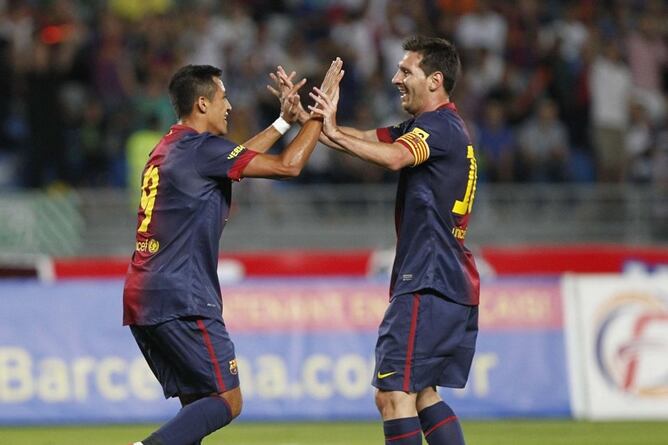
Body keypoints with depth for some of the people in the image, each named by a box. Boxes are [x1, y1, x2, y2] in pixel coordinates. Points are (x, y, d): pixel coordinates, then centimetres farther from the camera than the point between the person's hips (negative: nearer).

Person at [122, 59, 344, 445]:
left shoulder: (169, 149, 18)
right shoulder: (201, 148, -10)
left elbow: (237, 159, 34)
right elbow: (288, 166, -11)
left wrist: (283, 121, 35)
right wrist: (321, 111, -1)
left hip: (141, 299, 9)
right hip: (181, 300, -9)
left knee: (198, 405, 12)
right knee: (227, 401, -8)